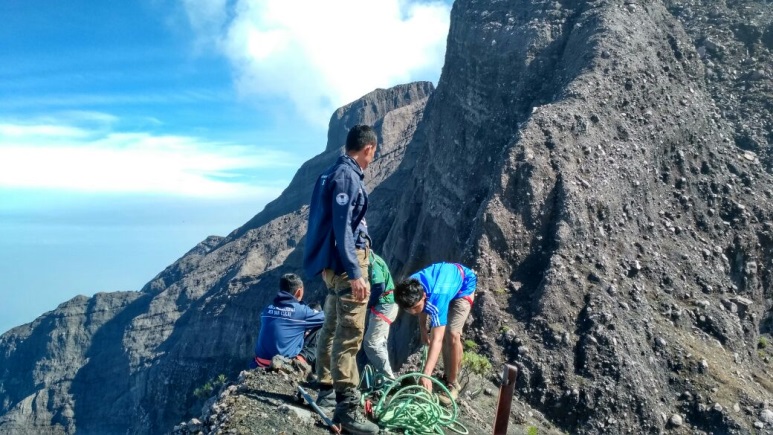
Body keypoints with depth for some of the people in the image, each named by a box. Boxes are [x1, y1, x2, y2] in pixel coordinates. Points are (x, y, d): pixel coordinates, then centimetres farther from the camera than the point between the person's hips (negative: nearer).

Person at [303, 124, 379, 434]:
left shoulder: (333, 173, 15)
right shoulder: (348, 176, -15)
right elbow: (343, 227, -22)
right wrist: (355, 273, -25)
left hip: (333, 263, 11)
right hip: (347, 262, -11)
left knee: (332, 328, 17)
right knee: (349, 335, -9)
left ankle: (327, 390, 28)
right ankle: (347, 408, -6)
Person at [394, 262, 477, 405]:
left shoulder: (436, 297, -44)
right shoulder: (411, 288, -26)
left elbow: (436, 340, -46)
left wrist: (426, 375, -51)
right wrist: (422, 328, 1)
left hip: (464, 284, -6)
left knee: (452, 335, -17)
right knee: (442, 333, 4)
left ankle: (452, 384, -2)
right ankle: (448, 375, 22)